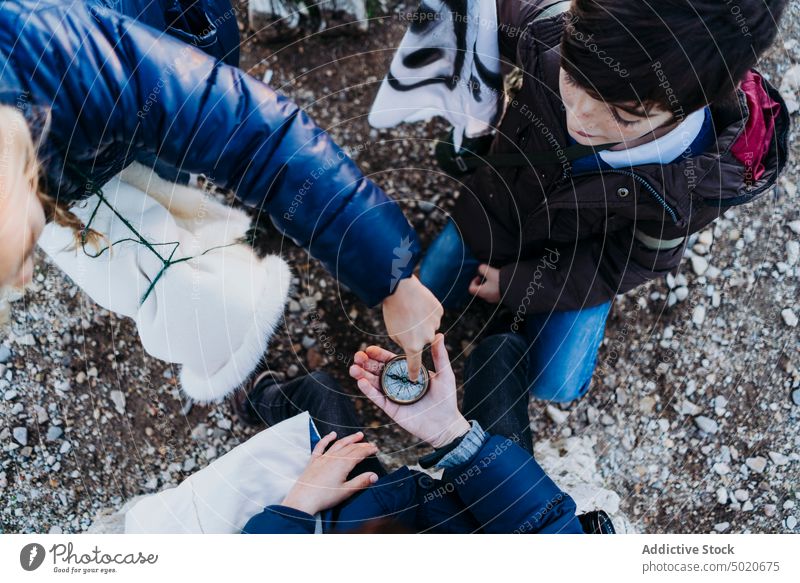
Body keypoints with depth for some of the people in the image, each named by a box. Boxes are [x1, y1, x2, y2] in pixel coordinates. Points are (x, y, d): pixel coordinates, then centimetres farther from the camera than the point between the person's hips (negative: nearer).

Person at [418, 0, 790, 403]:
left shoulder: (703, 182, -39)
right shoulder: (548, 35, -38)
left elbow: (633, 263, -20)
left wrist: (518, 285, -14)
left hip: (577, 266, -2)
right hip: (498, 208, 3)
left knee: (553, 386, 7)